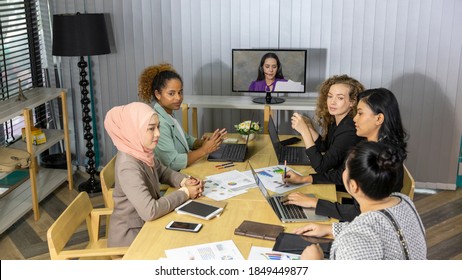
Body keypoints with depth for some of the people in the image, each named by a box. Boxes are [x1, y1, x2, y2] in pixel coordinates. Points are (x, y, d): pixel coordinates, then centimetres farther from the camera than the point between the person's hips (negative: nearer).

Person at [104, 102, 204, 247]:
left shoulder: (143, 152, -5)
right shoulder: (128, 166, -29)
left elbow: (163, 172, 14)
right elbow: (150, 211, -35)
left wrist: (185, 181, -6)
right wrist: (185, 192, -23)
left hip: (145, 225, 7)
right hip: (130, 238, -7)